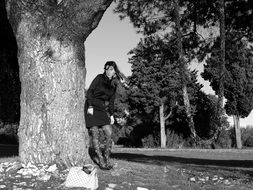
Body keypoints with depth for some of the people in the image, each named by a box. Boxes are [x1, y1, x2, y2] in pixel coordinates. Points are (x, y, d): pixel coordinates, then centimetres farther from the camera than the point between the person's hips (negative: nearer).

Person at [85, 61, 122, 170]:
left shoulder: (114, 85, 11)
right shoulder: (99, 78, -4)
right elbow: (90, 91, -8)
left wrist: (111, 115, 10)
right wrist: (90, 106, -16)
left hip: (103, 110, 5)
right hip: (92, 108, -5)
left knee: (109, 133, -7)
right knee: (95, 134, -8)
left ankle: (107, 159, 3)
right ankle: (101, 160, -3)